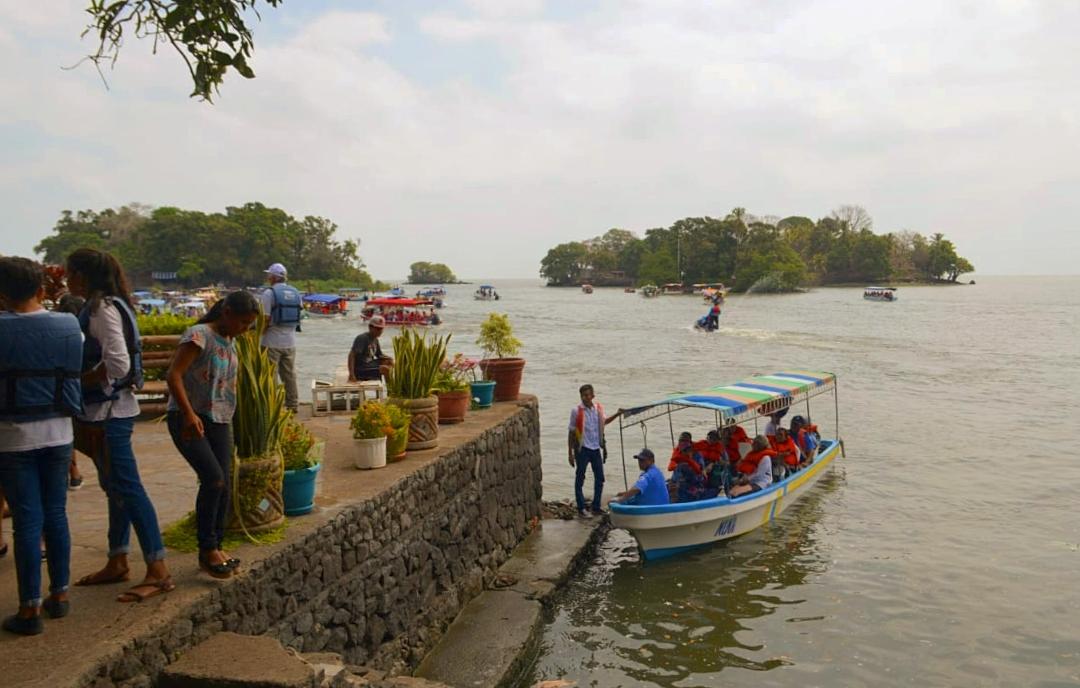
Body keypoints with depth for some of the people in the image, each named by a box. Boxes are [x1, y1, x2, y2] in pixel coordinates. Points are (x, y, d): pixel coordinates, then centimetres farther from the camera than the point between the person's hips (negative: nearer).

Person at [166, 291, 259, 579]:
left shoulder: (230, 343, 12)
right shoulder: (199, 335, -13)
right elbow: (173, 375, -21)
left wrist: (227, 423, 17)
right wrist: (189, 414, -29)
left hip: (219, 421, 8)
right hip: (188, 420, -7)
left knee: (222, 485, 4)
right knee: (213, 478, -18)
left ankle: (215, 548, 17)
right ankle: (207, 550, -4)